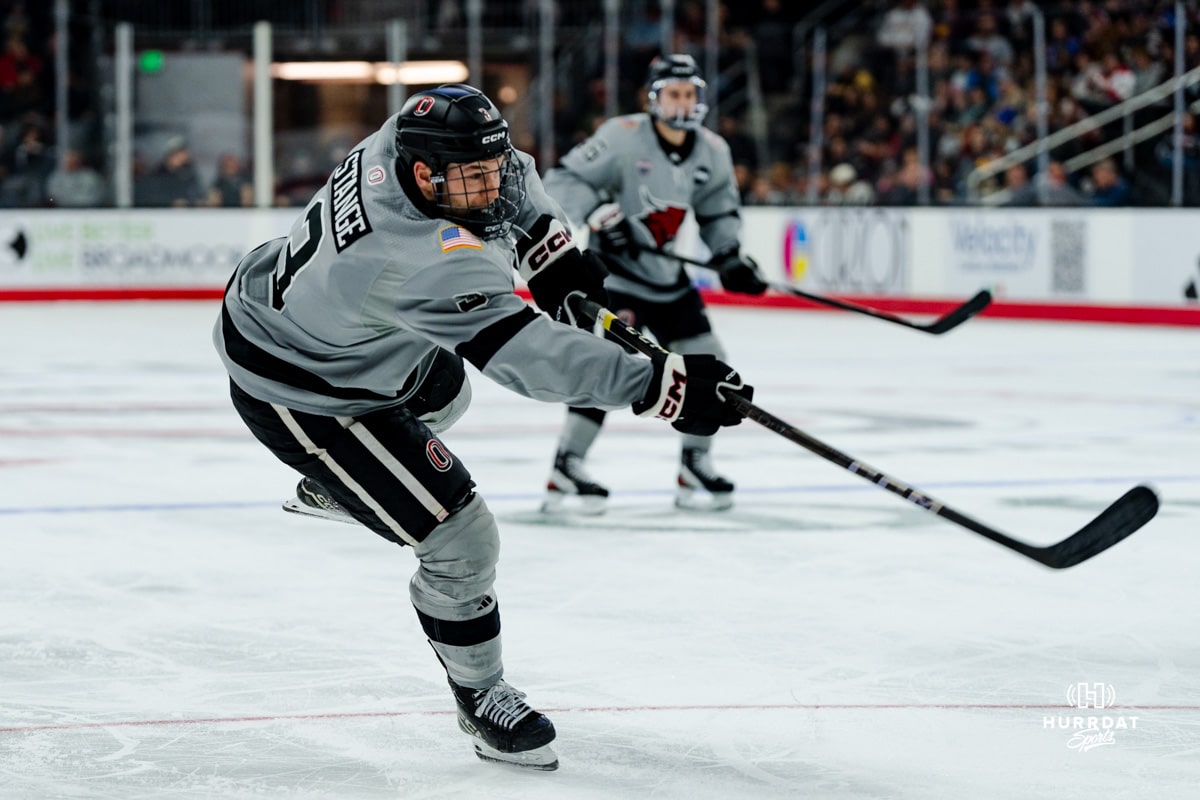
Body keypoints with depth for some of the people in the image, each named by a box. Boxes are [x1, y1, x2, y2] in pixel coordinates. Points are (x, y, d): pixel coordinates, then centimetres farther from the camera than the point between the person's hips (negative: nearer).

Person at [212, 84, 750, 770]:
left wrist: (551, 250, -8)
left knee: (443, 393, 38)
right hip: (296, 396, -10)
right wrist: (660, 386, -49)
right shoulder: (427, 260, -41)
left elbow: (508, 175, 5)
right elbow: (527, 353, -46)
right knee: (460, 542, -9)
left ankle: (327, 488, 63)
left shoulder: (414, 137, -16)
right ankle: (481, 699, 14)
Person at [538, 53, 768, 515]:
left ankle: (694, 467, 21)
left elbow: (719, 211, 16)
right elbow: (562, 181, -16)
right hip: (613, 268, -7)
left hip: (667, 276, 7)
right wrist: (599, 214, -31)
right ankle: (565, 471, -19)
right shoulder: (623, 138, -17)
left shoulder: (712, 152, 2)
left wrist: (730, 258, 1)